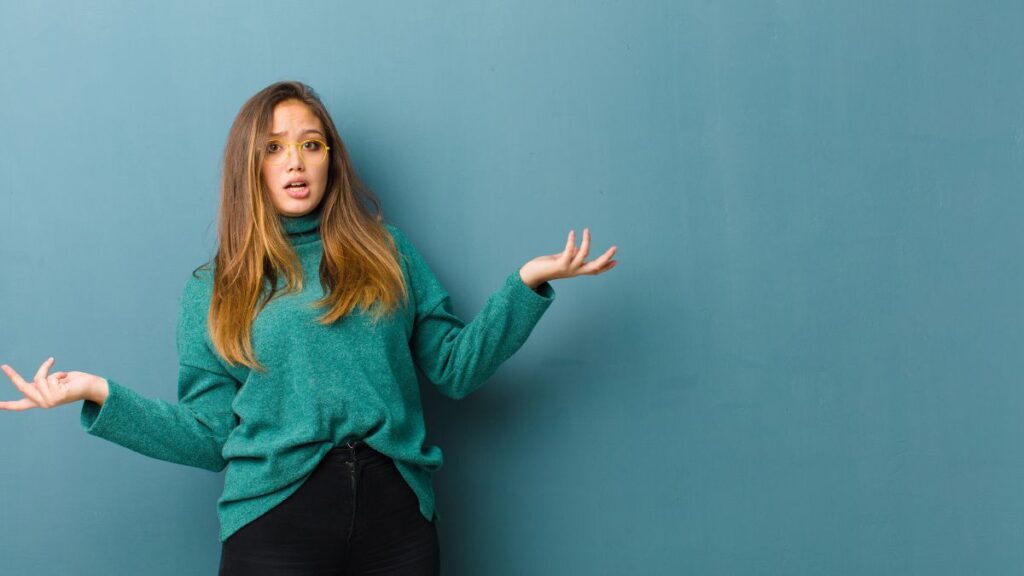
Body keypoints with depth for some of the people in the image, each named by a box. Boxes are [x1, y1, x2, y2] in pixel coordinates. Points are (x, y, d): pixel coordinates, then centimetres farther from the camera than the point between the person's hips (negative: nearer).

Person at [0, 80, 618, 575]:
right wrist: (100, 394, -6)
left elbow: (456, 368, 9)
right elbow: (209, 433, 5)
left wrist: (528, 282, 0)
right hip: (274, 513, -1)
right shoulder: (215, 288, 10)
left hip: (397, 511, 1)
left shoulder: (386, 250, 13)